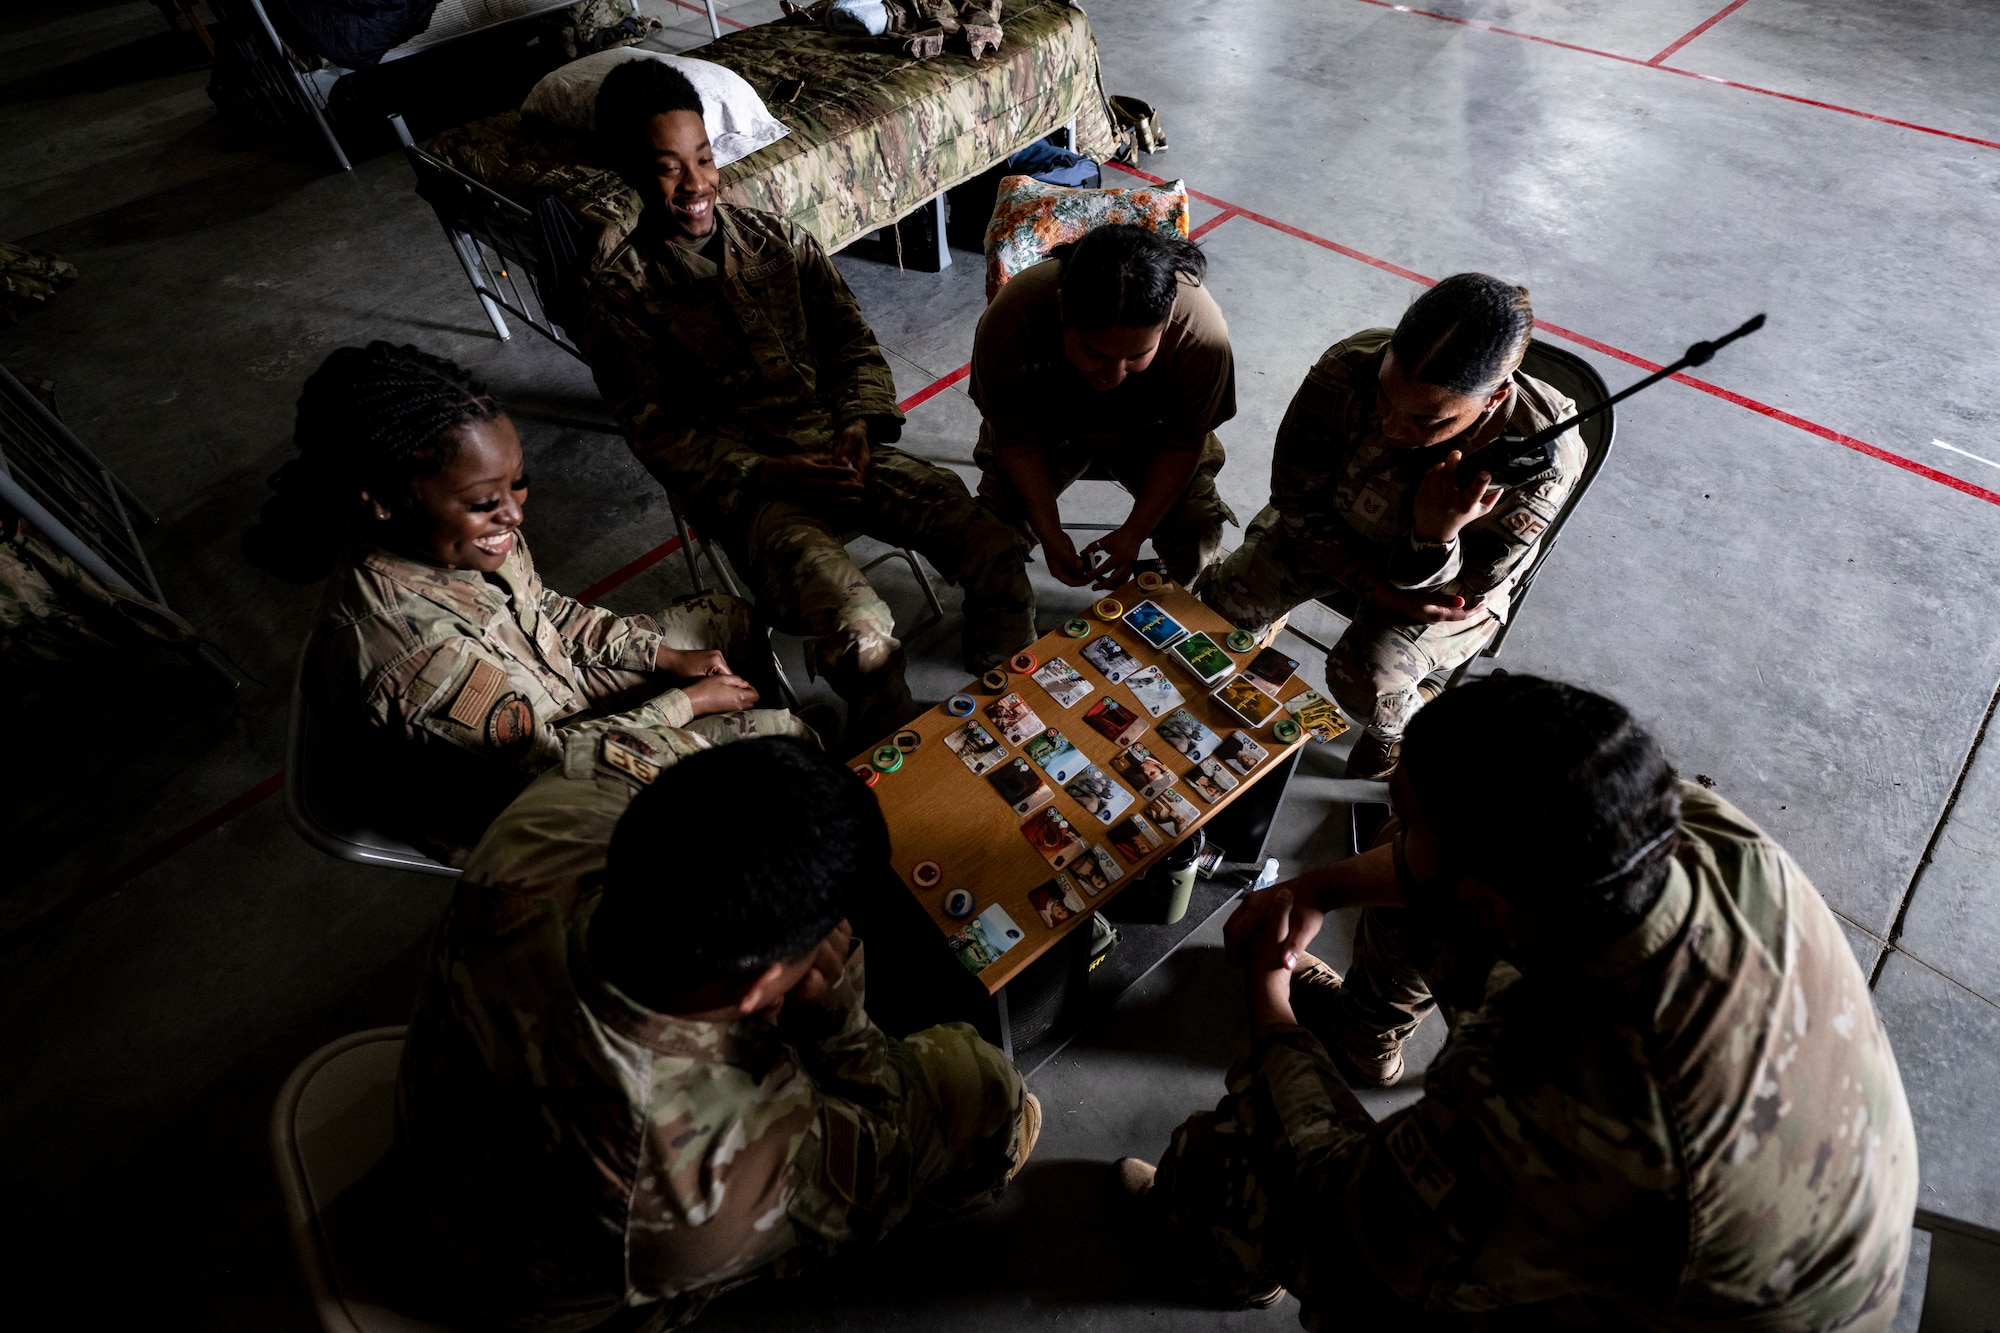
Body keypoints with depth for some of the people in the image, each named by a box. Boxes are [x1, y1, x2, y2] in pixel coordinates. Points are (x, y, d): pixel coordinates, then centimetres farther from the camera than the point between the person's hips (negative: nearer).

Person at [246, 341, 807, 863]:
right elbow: (547, 752, -28)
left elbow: (546, 610, 2)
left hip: (546, 692, 8)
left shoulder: (460, 527, -18)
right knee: (778, 736, -9)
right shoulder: (407, 651, -41)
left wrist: (665, 656, -6)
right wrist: (688, 700, -19)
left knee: (728, 618, 11)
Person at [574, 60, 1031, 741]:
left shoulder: (778, 239, 9)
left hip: (838, 446, 5)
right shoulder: (620, 293, -3)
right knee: (863, 637, -31)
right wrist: (773, 474, -18)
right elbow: (659, 435, -5)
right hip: (741, 482, -4)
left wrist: (861, 423, -10)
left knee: (997, 555, -16)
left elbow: (851, 339, 11)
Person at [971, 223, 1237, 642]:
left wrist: (1134, 531, -26)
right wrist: (1050, 533, -29)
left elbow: (1182, 444, -19)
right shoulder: (1009, 324, -37)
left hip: (1149, 431, 1)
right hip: (1046, 428, 0)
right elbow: (1017, 442, -22)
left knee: (1197, 530, -17)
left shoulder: (1202, 335, -35)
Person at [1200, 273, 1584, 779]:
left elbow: (1454, 594, -24)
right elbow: (1297, 497, -16)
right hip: (1337, 536, 2)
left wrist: (1435, 537, -47)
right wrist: (1375, 586, -24)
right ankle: (1265, 619, 24)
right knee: (1224, 601, -15)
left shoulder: (1542, 458, -34)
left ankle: (1403, 725, 13)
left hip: (1450, 578, -2)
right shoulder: (1351, 368, -31)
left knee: (1364, 679, -25)